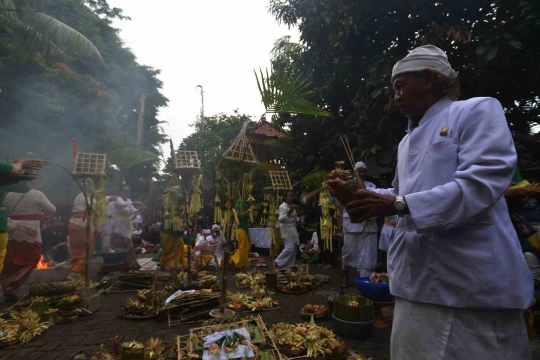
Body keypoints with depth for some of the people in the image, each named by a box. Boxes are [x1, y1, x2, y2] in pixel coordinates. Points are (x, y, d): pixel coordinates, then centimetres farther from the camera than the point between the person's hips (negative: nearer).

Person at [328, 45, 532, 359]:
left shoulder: (478, 111, -4)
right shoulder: (408, 142, 19)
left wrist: (399, 205, -26)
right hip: (420, 275, 8)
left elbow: (482, 182, -19)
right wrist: (358, 192, 9)